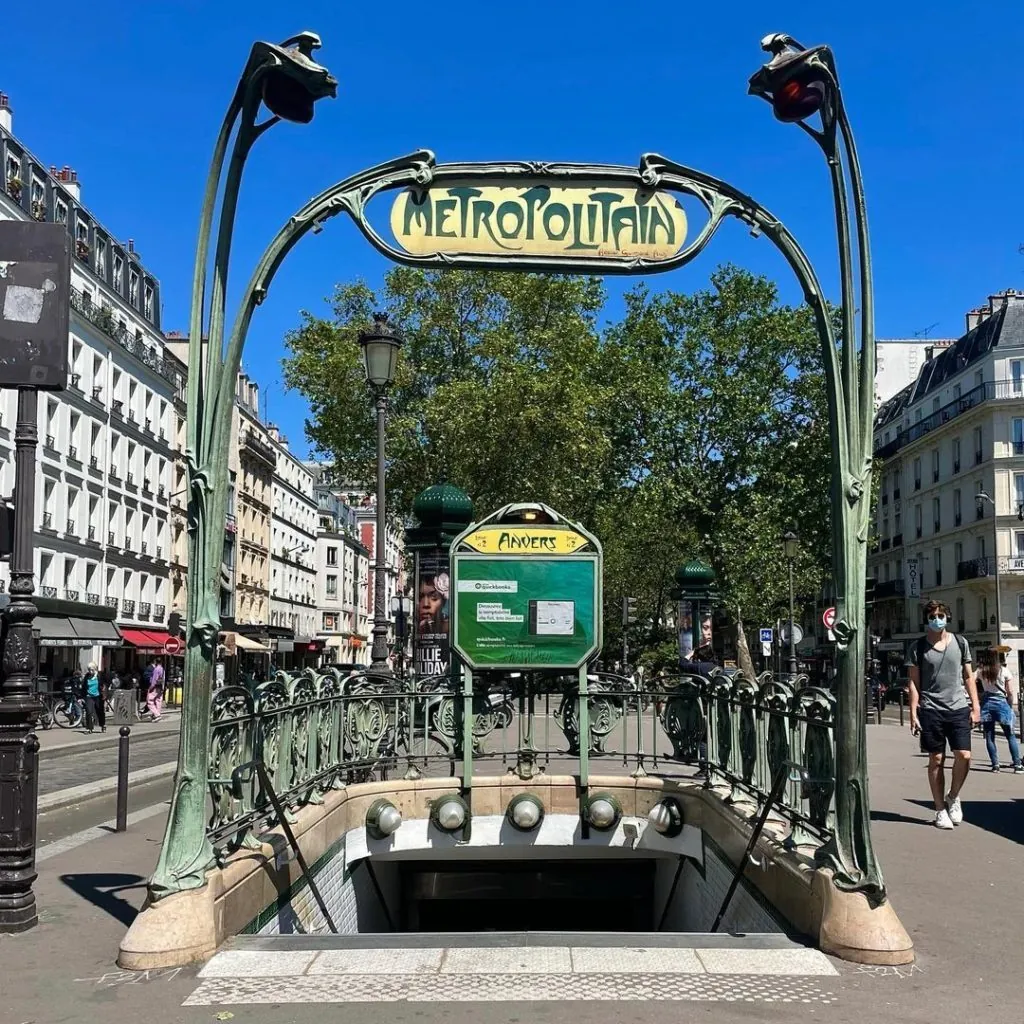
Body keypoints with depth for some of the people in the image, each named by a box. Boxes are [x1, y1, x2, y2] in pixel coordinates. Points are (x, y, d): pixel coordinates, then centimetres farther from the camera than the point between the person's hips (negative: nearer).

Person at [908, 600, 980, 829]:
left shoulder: (960, 643, 9)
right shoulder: (919, 647, 3)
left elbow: (968, 676, 12)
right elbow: (914, 682, 3)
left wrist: (975, 706, 5)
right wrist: (913, 713, -4)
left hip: (958, 709, 1)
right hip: (931, 711, -1)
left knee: (964, 756, -7)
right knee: (936, 760, 3)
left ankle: (953, 797, 18)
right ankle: (941, 810, 13)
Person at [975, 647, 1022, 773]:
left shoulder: (980, 671, 1)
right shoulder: (1004, 671, -3)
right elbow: (1010, 692, -2)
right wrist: (1010, 706, 10)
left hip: (986, 704, 1)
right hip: (1001, 703, -1)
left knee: (989, 736, 6)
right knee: (1010, 736, 7)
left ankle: (995, 764, 4)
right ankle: (1017, 764, 4)